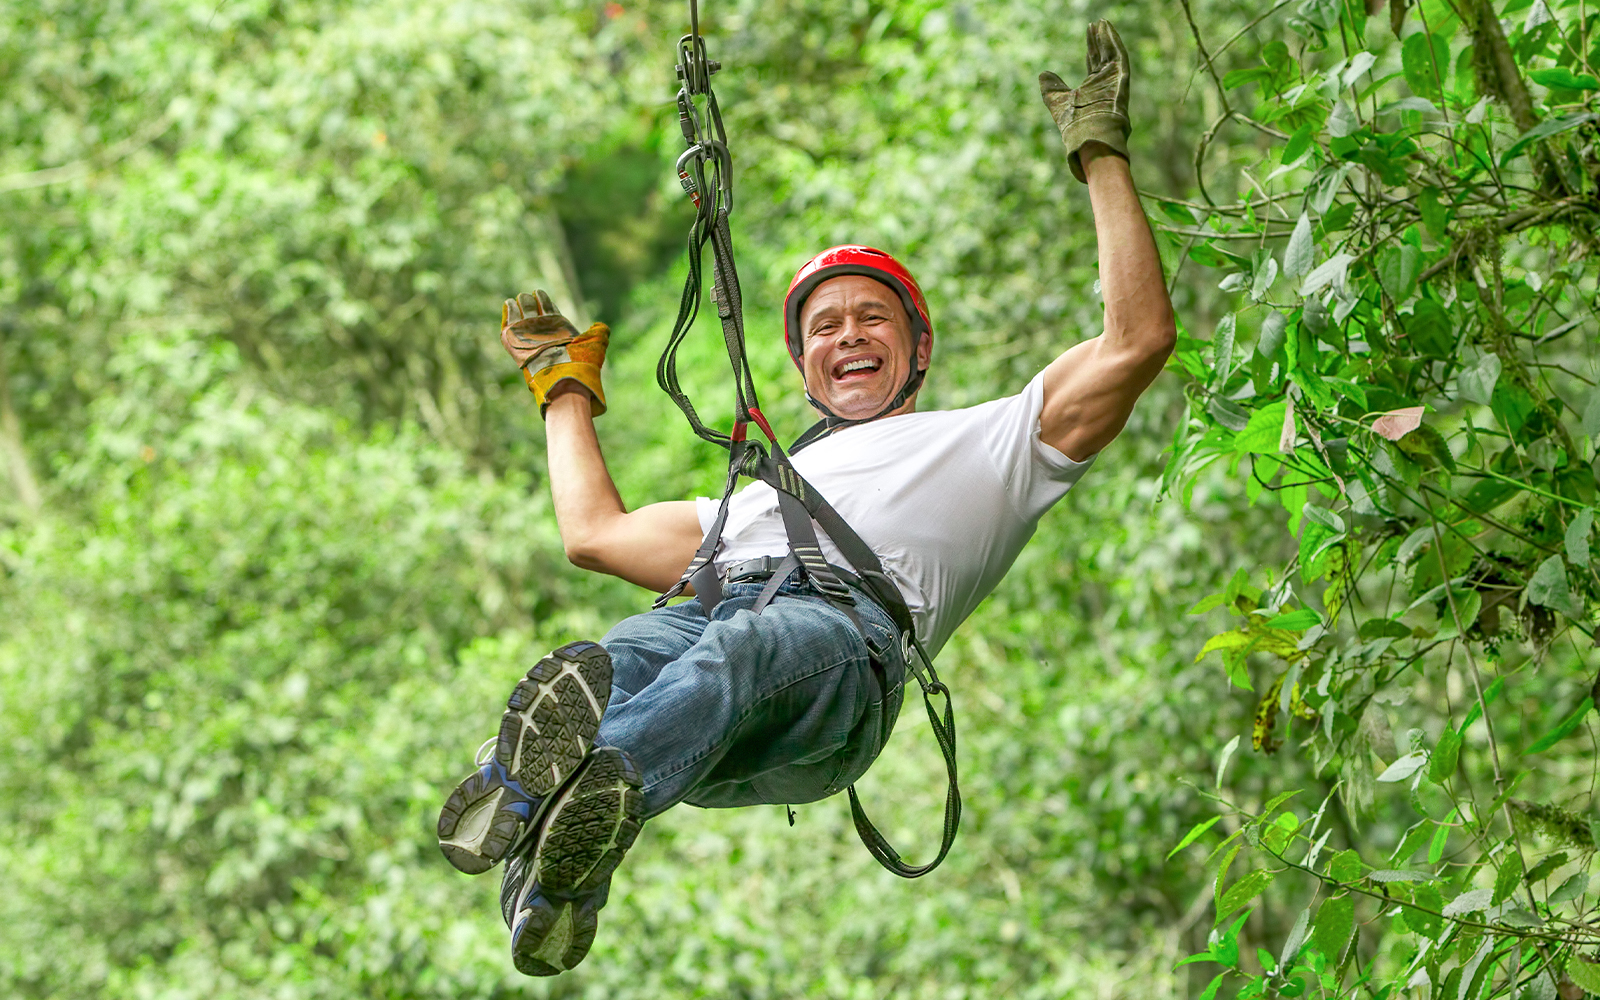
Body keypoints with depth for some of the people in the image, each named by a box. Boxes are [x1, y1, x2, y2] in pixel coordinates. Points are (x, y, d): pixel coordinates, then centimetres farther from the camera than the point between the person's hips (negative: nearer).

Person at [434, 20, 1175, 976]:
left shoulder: (986, 443, 37)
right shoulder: (759, 492, 50)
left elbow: (1139, 340, 27)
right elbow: (597, 533, 52)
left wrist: (1103, 156, 29)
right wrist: (566, 383, 63)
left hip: (846, 625, -4)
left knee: (743, 651, -44)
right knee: (606, 669, -37)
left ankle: (601, 795, -72)